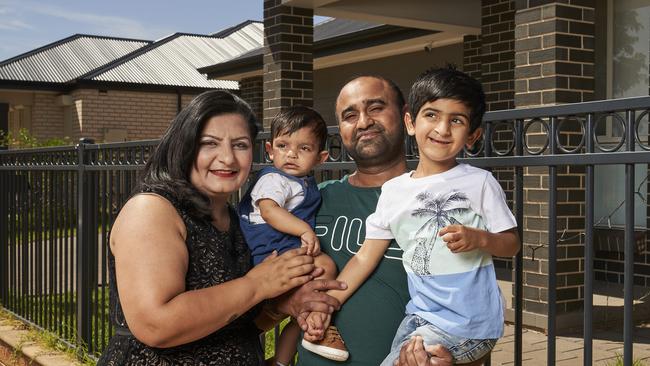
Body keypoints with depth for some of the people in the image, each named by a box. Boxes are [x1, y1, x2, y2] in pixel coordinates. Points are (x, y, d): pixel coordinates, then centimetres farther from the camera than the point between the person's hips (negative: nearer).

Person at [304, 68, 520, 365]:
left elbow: (511, 244, 3)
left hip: (471, 323, -4)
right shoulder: (393, 191, 5)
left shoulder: (480, 182, -3)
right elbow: (365, 258, 8)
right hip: (421, 316, 4)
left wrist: (480, 239, -17)